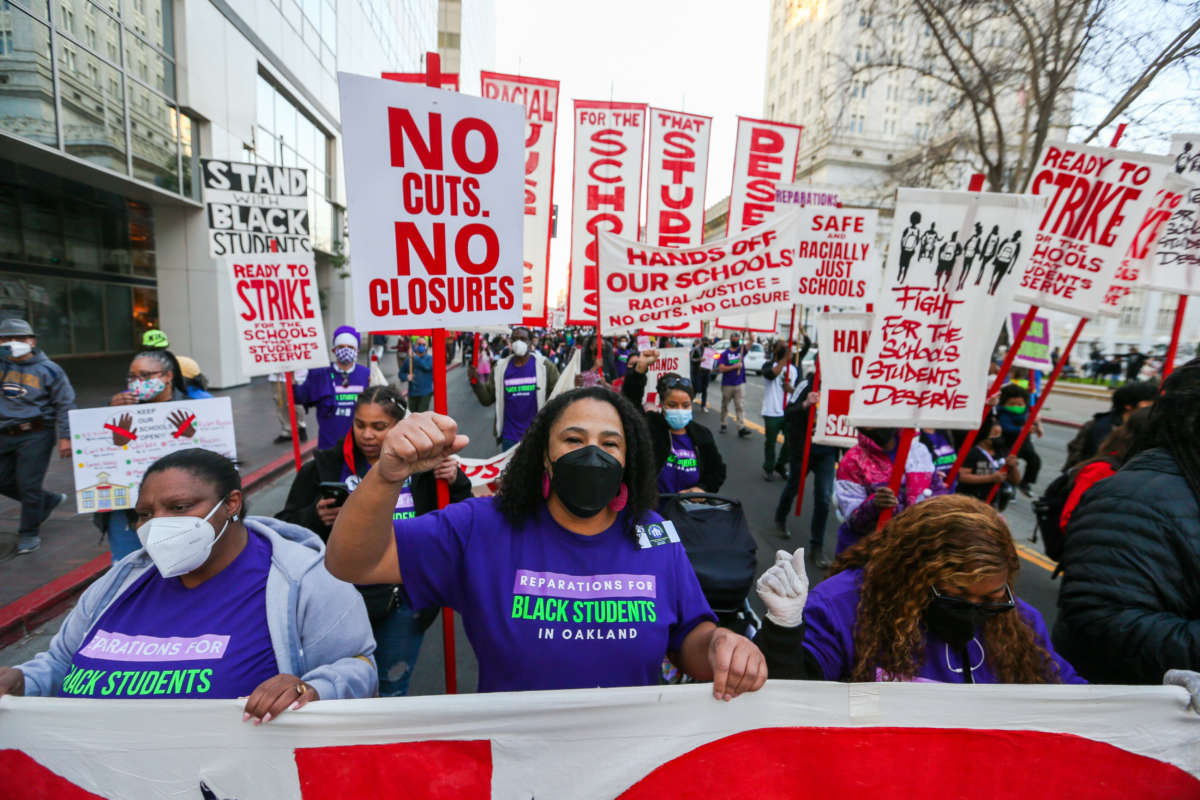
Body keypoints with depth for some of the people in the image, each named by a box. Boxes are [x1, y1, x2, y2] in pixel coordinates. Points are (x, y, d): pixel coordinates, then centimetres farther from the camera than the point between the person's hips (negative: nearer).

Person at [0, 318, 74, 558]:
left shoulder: (48, 369, -4)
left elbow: (64, 405, -3)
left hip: (35, 435, -5)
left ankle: (29, 534, 14)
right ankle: (49, 500, 35)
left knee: (28, 485, -1)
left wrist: (65, 437, -8)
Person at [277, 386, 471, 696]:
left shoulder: (421, 467, -3)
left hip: (404, 601, 1)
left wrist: (456, 483, -12)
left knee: (393, 691, 18)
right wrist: (315, 518, -18)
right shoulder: (325, 466, -3)